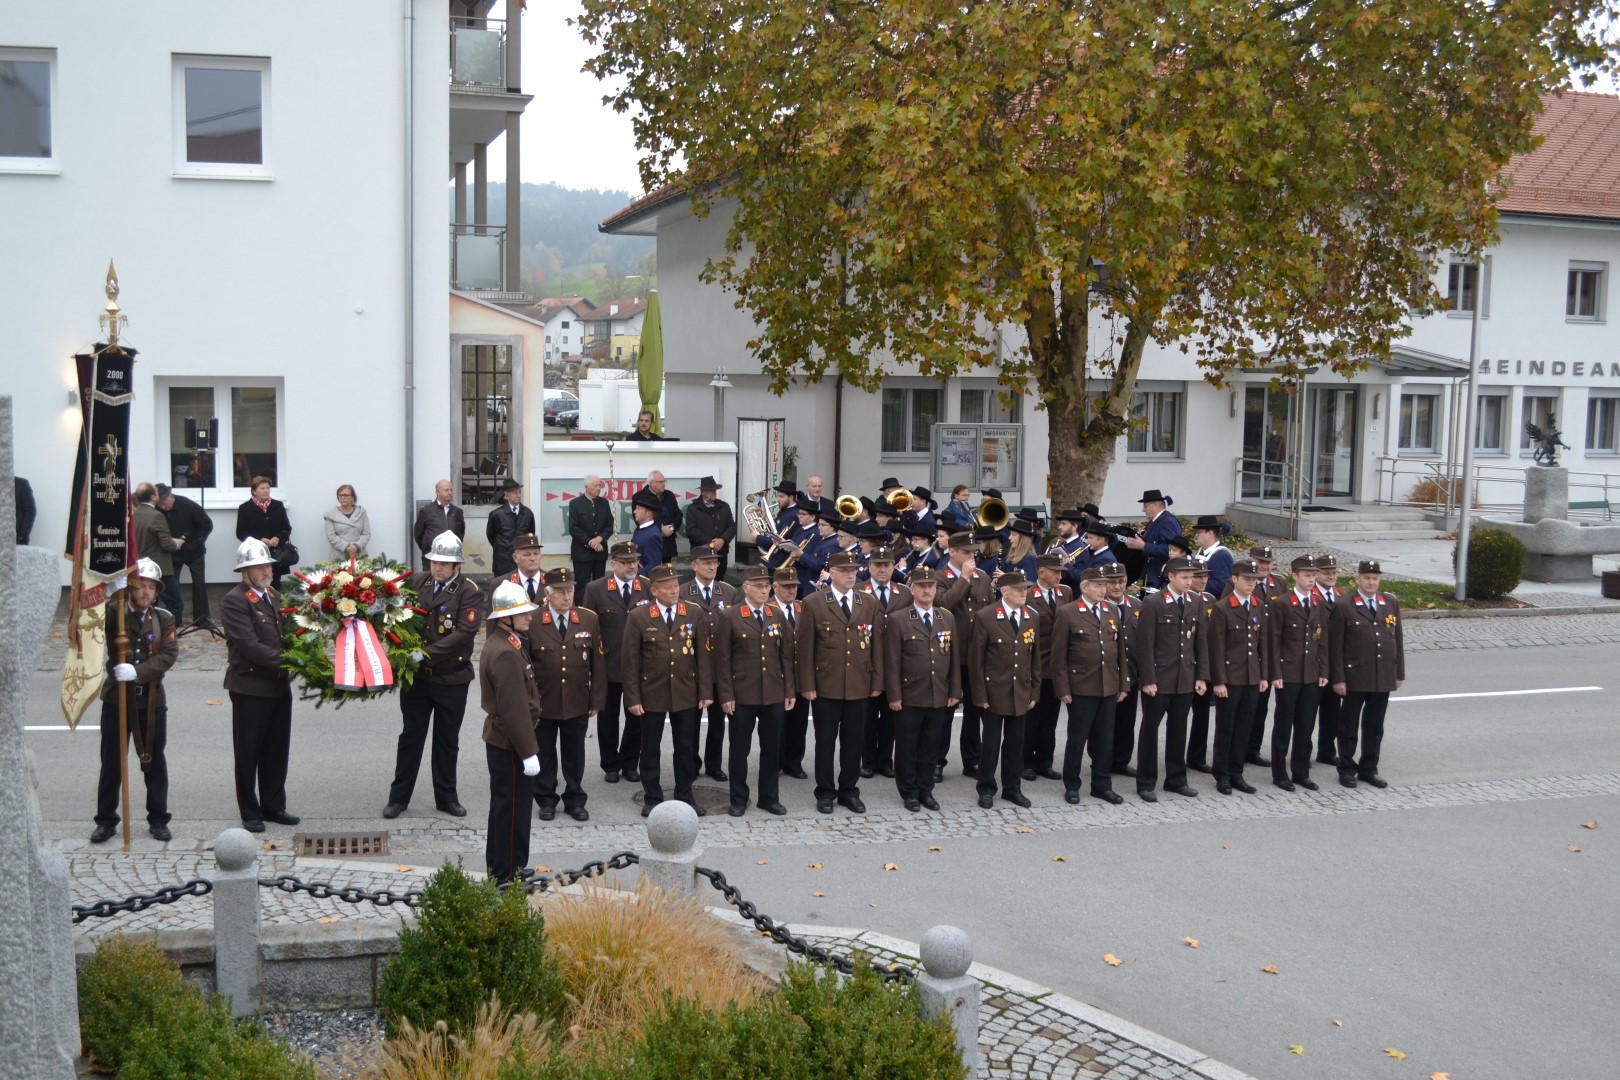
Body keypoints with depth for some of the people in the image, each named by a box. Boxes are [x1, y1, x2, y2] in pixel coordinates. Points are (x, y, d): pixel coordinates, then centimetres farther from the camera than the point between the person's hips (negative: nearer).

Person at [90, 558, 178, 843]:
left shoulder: (164, 619, 2)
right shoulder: (114, 616, 1)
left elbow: (169, 654, -11)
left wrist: (138, 671, -24)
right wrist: (116, 598, -32)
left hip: (152, 701, 1)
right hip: (116, 699, -1)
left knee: (155, 763, 8)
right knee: (111, 763, 6)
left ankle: (158, 820, 17)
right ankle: (106, 820, 17)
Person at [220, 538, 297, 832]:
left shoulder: (275, 596, 12)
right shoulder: (234, 601, -13)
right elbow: (250, 645, -21)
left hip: (280, 686, 7)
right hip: (250, 689, -7)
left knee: (277, 752, 14)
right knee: (248, 753, 5)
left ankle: (273, 806, 25)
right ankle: (250, 813, 15)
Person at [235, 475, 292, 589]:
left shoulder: (278, 506, 12)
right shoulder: (245, 508, 3)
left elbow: (287, 528, 12)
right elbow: (240, 533, -1)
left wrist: (278, 538, -10)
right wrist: (260, 540, -14)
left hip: (276, 554, 3)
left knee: (275, 586, 6)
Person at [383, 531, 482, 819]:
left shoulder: (469, 592, -11)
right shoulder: (417, 581, 0)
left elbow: (465, 633, -20)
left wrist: (426, 654, -24)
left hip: (452, 679, -2)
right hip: (416, 675, 2)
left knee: (447, 741, 12)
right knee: (410, 736, 12)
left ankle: (446, 796, 25)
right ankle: (399, 796, 22)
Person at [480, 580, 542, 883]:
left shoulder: (497, 644, 9)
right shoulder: (507, 654, -24)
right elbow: (515, 709, -25)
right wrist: (528, 752, -21)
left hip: (498, 740, 10)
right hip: (511, 744, -10)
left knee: (503, 806, 19)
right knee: (513, 809, 0)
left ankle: (498, 868, 31)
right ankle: (508, 877, 9)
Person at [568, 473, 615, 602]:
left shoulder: (604, 503, 9)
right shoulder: (575, 503, -3)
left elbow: (610, 525, 5)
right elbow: (573, 529, -9)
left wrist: (599, 538, -12)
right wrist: (590, 542, -13)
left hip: (600, 550, 4)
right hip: (582, 551, -4)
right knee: (582, 585, -3)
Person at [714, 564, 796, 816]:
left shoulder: (778, 615, 8)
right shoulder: (729, 616, -4)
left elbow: (786, 655, 9)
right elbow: (723, 659, -5)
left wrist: (790, 690, 4)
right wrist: (726, 696, -10)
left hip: (774, 694, 3)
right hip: (742, 694, -3)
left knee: (772, 748, 9)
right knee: (740, 748, 5)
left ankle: (769, 797, 22)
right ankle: (739, 800, 17)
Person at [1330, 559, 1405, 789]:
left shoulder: (1392, 603, 8)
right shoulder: (1343, 606, -7)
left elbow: (1398, 639, 11)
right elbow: (1335, 646, -7)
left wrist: (1400, 673, 8)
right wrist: (1338, 678, -11)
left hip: (1384, 677, 4)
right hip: (1355, 677, -4)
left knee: (1374, 726, 12)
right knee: (1349, 726, 6)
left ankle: (1369, 769, 23)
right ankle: (1347, 769, 17)